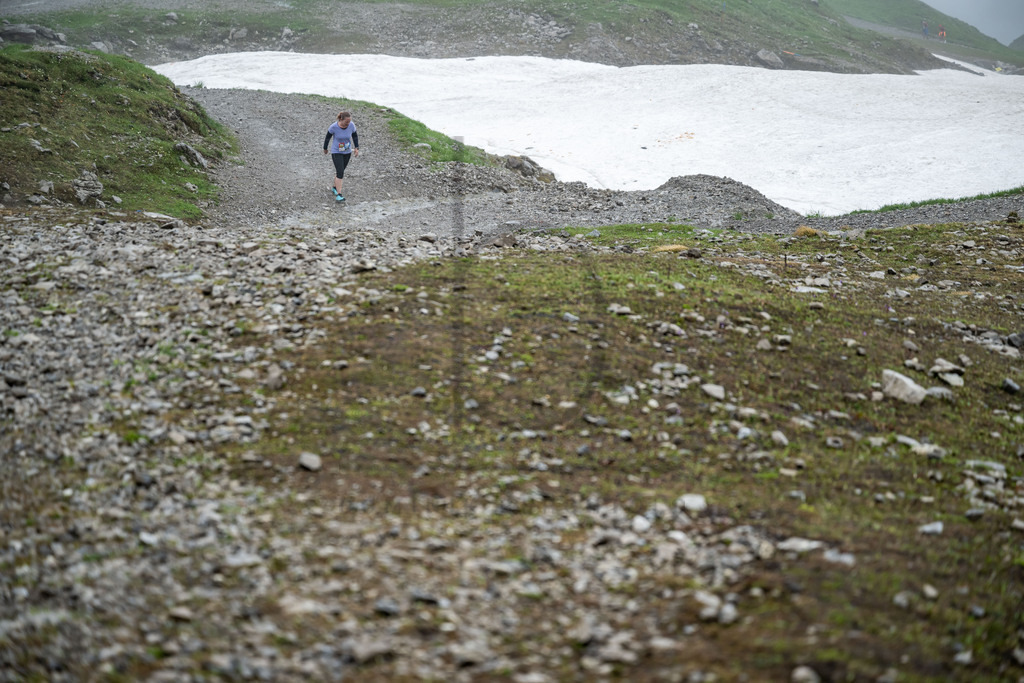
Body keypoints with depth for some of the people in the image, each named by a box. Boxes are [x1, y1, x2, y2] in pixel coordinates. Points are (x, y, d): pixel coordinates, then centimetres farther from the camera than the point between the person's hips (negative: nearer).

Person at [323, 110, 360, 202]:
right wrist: (325, 149, 7)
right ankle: (338, 195, -12)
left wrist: (356, 148, -8)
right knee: (340, 173, -14)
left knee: (340, 171, 17)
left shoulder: (351, 125, -15)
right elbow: (327, 137, -7)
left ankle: (335, 187, 41)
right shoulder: (333, 127, -23)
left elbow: (355, 136, 1)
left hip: (347, 152, 4)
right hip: (336, 152, -4)